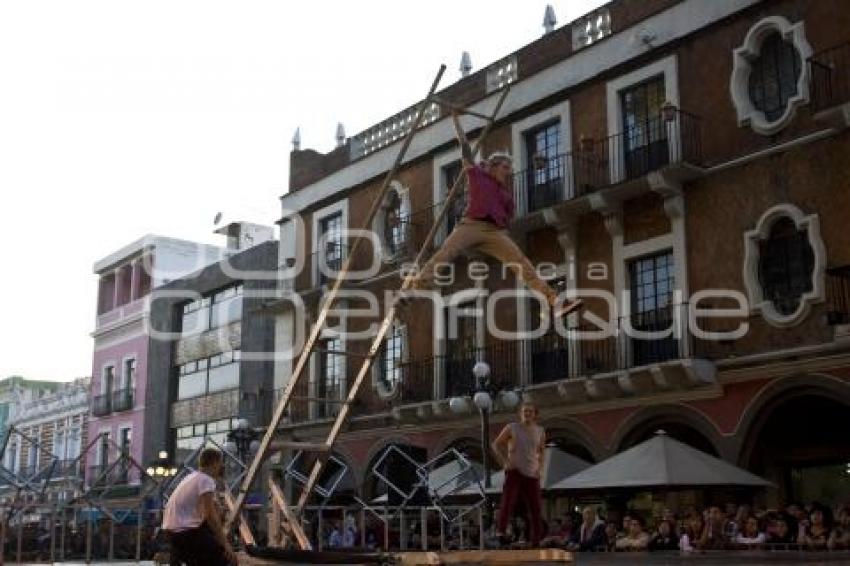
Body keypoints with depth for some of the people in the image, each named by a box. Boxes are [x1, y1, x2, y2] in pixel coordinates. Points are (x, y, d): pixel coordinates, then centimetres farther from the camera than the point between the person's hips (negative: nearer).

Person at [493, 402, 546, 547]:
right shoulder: (512, 428, 0)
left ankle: (536, 540, 8)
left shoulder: (540, 431, 9)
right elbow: (496, 444, 4)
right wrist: (505, 461, -6)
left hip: (532, 474, 3)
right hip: (514, 471, -3)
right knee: (507, 500, -19)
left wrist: (539, 466, 7)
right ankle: (500, 532, -21)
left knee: (535, 508, 2)